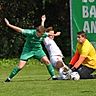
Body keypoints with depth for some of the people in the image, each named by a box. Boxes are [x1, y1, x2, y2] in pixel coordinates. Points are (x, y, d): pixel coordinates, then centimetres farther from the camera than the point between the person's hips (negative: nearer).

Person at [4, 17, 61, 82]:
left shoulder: (43, 35, -13)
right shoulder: (30, 33, -27)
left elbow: (48, 34, 11)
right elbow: (19, 30, -25)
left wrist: (55, 34, 30)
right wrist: (9, 25, -25)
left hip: (38, 50, 4)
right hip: (28, 50, -4)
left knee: (47, 61, -15)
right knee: (20, 66, -10)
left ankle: (53, 76, -1)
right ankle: (9, 78, 7)